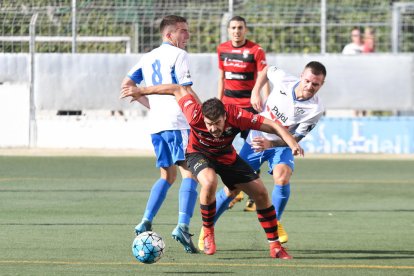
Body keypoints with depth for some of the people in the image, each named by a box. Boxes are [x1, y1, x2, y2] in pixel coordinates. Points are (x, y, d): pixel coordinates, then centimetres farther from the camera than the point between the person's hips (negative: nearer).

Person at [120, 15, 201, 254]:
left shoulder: (148, 58, 18)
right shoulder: (178, 55, -3)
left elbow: (127, 85, 17)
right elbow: (186, 91, -11)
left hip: (156, 125, 7)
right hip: (178, 121, -7)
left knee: (168, 176, 19)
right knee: (189, 172, -11)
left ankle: (146, 222, 7)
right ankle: (183, 226, -26)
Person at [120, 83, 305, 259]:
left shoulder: (237, 116, -35)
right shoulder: (195, 115, -36)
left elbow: (273, 126, -31)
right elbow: (178, 90, -19)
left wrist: (292, 143, -47)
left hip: (227, 156, 3)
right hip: (199, 154, -3)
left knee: (261, 193, -3)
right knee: (209, 182, -36)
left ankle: (275, 246, 11)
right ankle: (208, 233, -15)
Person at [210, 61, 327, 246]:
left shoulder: (315, 109, -24)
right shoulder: (283, 79, -20)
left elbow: (295, 139, -19)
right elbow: (267, 70, 5)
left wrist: (269, 143, -34)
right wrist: (255, 93, -3)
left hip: (281, 145, -1)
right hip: (256, 139, 1)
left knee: (282, 177, -30)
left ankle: (275, 223, -5)